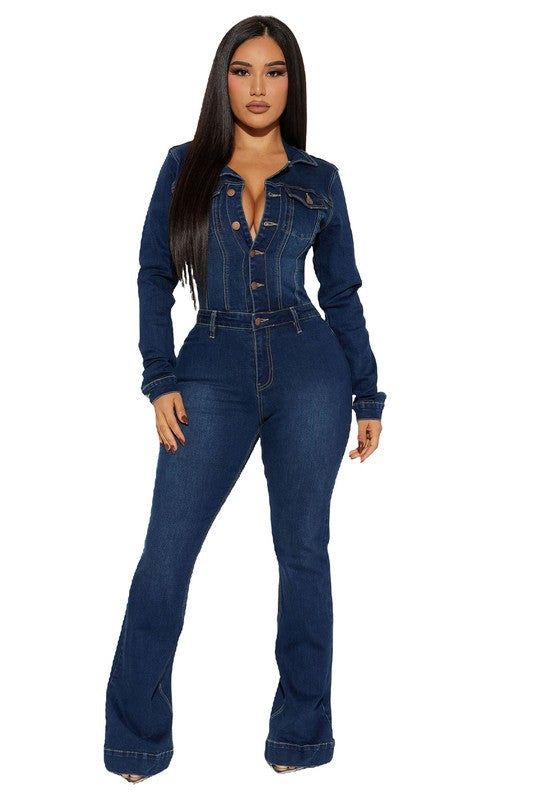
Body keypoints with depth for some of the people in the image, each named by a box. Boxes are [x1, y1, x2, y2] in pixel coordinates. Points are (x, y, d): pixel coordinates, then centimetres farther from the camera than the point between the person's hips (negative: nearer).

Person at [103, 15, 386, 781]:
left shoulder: (319, 180, 8)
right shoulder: (185, 168, 7)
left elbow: (342, 293, 11)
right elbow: (155, 277, 5)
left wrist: (368, 396, 8)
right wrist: (162, 379, -5)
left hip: (308, 370, 0)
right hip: (213, 372, 0)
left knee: (303, 549, 5)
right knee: (165, 552, -3)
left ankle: (301, 732, 19)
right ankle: (135, 742, 11)